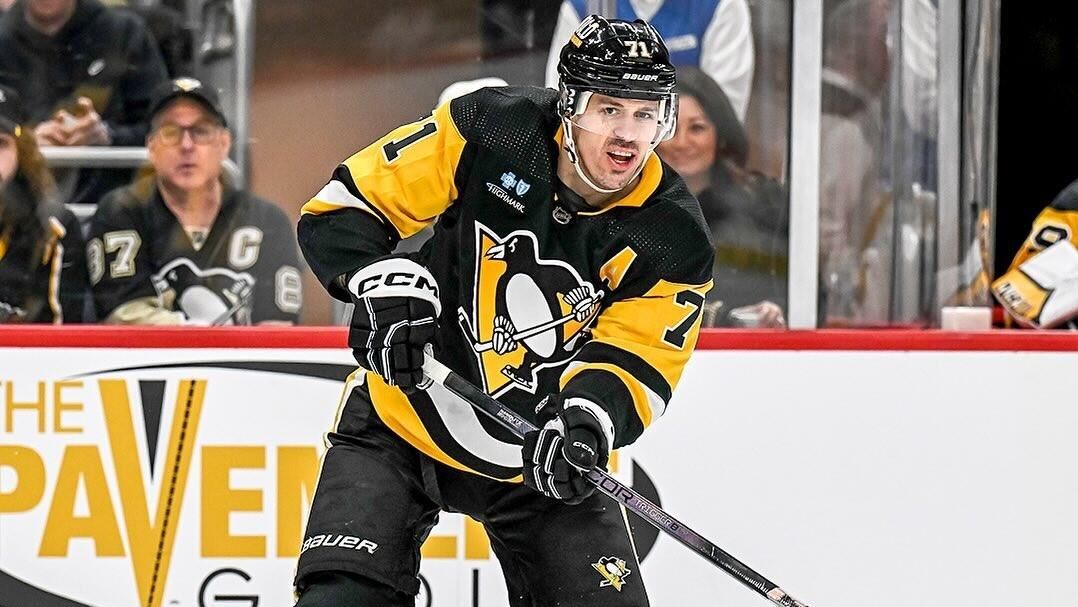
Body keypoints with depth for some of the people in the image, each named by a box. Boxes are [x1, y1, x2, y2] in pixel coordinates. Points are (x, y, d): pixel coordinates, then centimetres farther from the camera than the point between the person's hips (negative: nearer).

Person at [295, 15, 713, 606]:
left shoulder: (672, 240, -12)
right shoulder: (488, 132, -16)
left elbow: (629, 359, -15)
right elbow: (340, 208, -11)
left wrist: (586, 424, -36)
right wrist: (384, 282, -29)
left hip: (543, 455, 2)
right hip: (403, 421, -2)